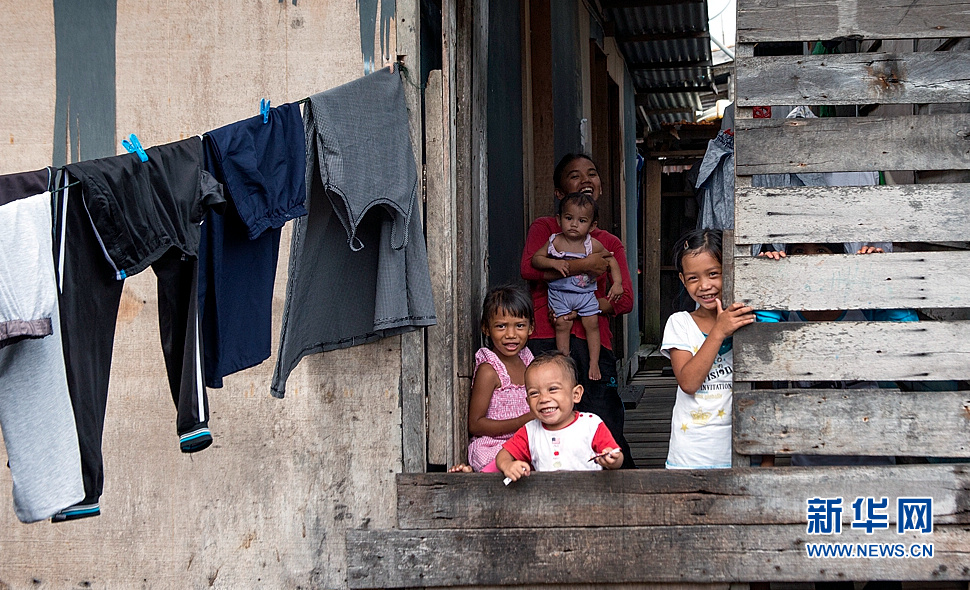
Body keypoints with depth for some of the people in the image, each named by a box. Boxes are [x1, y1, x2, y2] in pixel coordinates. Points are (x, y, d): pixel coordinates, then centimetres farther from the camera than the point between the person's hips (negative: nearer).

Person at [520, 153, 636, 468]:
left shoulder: (610, 243, 20)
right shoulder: (545, 227, 13)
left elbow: (624, 299, 7)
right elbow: (529, 267, -8)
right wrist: (583, 265, -8)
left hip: (593, 339, 2)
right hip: (545, 339, -2)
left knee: (607, 429, -7)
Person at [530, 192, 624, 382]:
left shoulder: (593, 245, -7)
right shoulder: (555, 242, -8)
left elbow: (611, 260, 7)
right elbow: (535, 259, -4)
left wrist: (617, 282, -2)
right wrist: (554, 263, -21)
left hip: (586, 293, 0)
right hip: (559, 292, 0)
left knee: (592, 323, -3)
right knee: (562, 324, -8)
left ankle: (594, 363, 9)